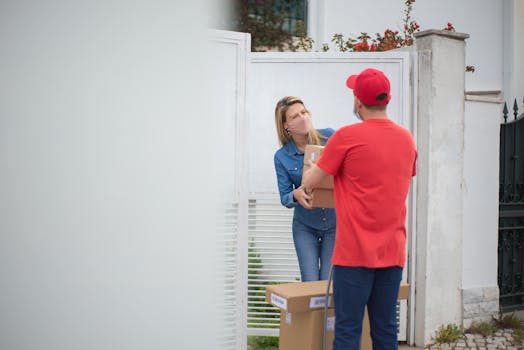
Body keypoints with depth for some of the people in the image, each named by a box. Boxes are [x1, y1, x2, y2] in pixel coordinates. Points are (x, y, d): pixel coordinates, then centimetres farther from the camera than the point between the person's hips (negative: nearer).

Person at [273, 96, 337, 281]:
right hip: (305, 226, 0)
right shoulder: (282, 157, -7)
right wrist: (296, 195, -28)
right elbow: (284, 198, -5)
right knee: (310, 283, 0)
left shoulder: (329, 136, -8)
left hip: (335, 222, 0)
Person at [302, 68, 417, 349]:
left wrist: (305, 184, 21)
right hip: (393, 252, 6)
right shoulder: (407, 139, 7)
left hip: (355, 251, -5)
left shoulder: (347, 136, -10)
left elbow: (309, 182, -2)